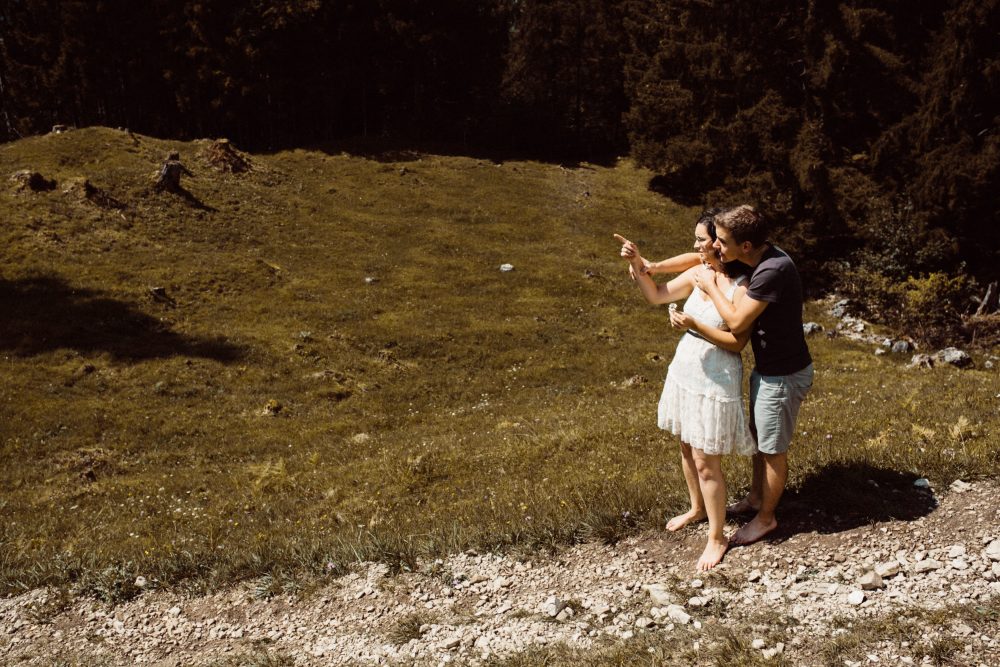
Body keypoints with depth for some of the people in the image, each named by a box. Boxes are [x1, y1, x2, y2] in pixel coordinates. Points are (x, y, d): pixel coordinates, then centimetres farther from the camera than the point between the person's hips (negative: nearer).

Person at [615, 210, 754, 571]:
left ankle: (717, 537, 22)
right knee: (687, 448, 23)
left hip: (715, 383, -7)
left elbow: (737, 342, -19)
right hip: (684, 373, 7)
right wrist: (638, 265, -8)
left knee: (706, 463, 2)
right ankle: (697, 508, 47)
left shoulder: (742, 287, -21)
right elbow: (656, 295, 7)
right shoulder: (698, 273, -1)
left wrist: (693, 325, -27)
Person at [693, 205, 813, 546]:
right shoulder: (764, 257, -2)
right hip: (767, 368, 9)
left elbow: (737, 322, -28)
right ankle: (756, 497, 45)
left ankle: (766, 517, 29)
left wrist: (711, 286, -16)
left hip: (783, 376, -9)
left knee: (772, 449, 9)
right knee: (757, 436, 25)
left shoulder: (773, 271, -31)